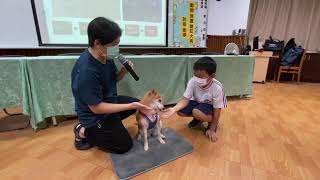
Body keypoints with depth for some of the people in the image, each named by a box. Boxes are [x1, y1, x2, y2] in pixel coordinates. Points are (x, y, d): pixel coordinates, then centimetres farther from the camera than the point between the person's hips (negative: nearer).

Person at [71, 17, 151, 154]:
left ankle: (109, 124, 17)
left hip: (108, 101, 8)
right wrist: (131, 106, -28)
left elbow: (113, 79, 7)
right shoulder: (86, 72, -34)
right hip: (95, 116, -8)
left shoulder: (105, 56, -9)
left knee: (136, 102, 19)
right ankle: (84, 132, 10)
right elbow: (96, 108, -28)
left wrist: (124, 71, -15)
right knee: (125, 145, 5)